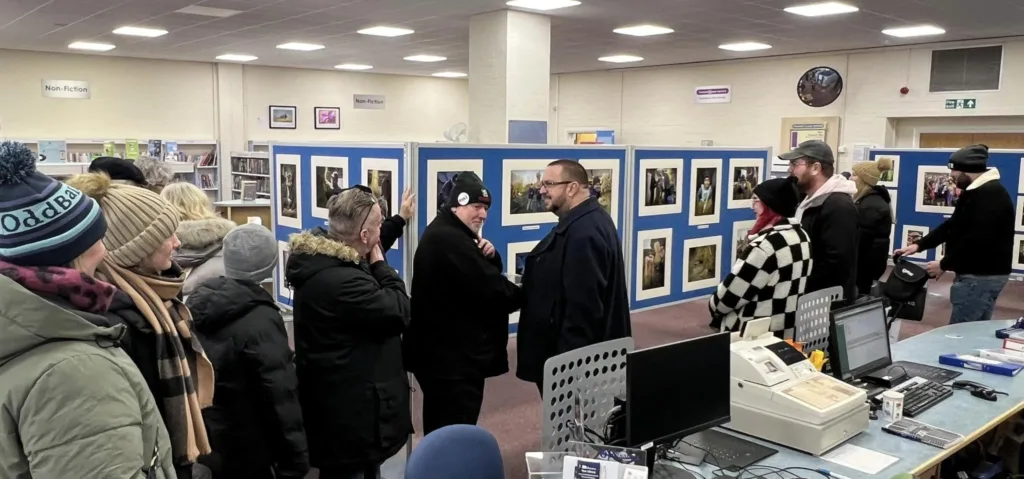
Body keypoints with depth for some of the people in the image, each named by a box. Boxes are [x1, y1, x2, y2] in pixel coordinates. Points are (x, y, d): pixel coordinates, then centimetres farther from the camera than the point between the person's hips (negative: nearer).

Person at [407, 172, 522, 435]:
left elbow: (486, 274, 17)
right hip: (455, 358, -11)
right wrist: (524, 295, -5)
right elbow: (492, 288, -23)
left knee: (439, 432, 20)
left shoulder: (442, 234, 15)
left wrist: (490, 256, -5)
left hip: (439, 353, 11)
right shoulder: (450, 240, -20)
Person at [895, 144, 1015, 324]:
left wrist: (944, 265, -15)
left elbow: (976, 240, -25)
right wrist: (920, 245, 9)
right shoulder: (977, 192, 17)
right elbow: (952, 226, 19)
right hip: (981, 273, 11)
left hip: (980, 276, -11)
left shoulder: (990, 196, -19)